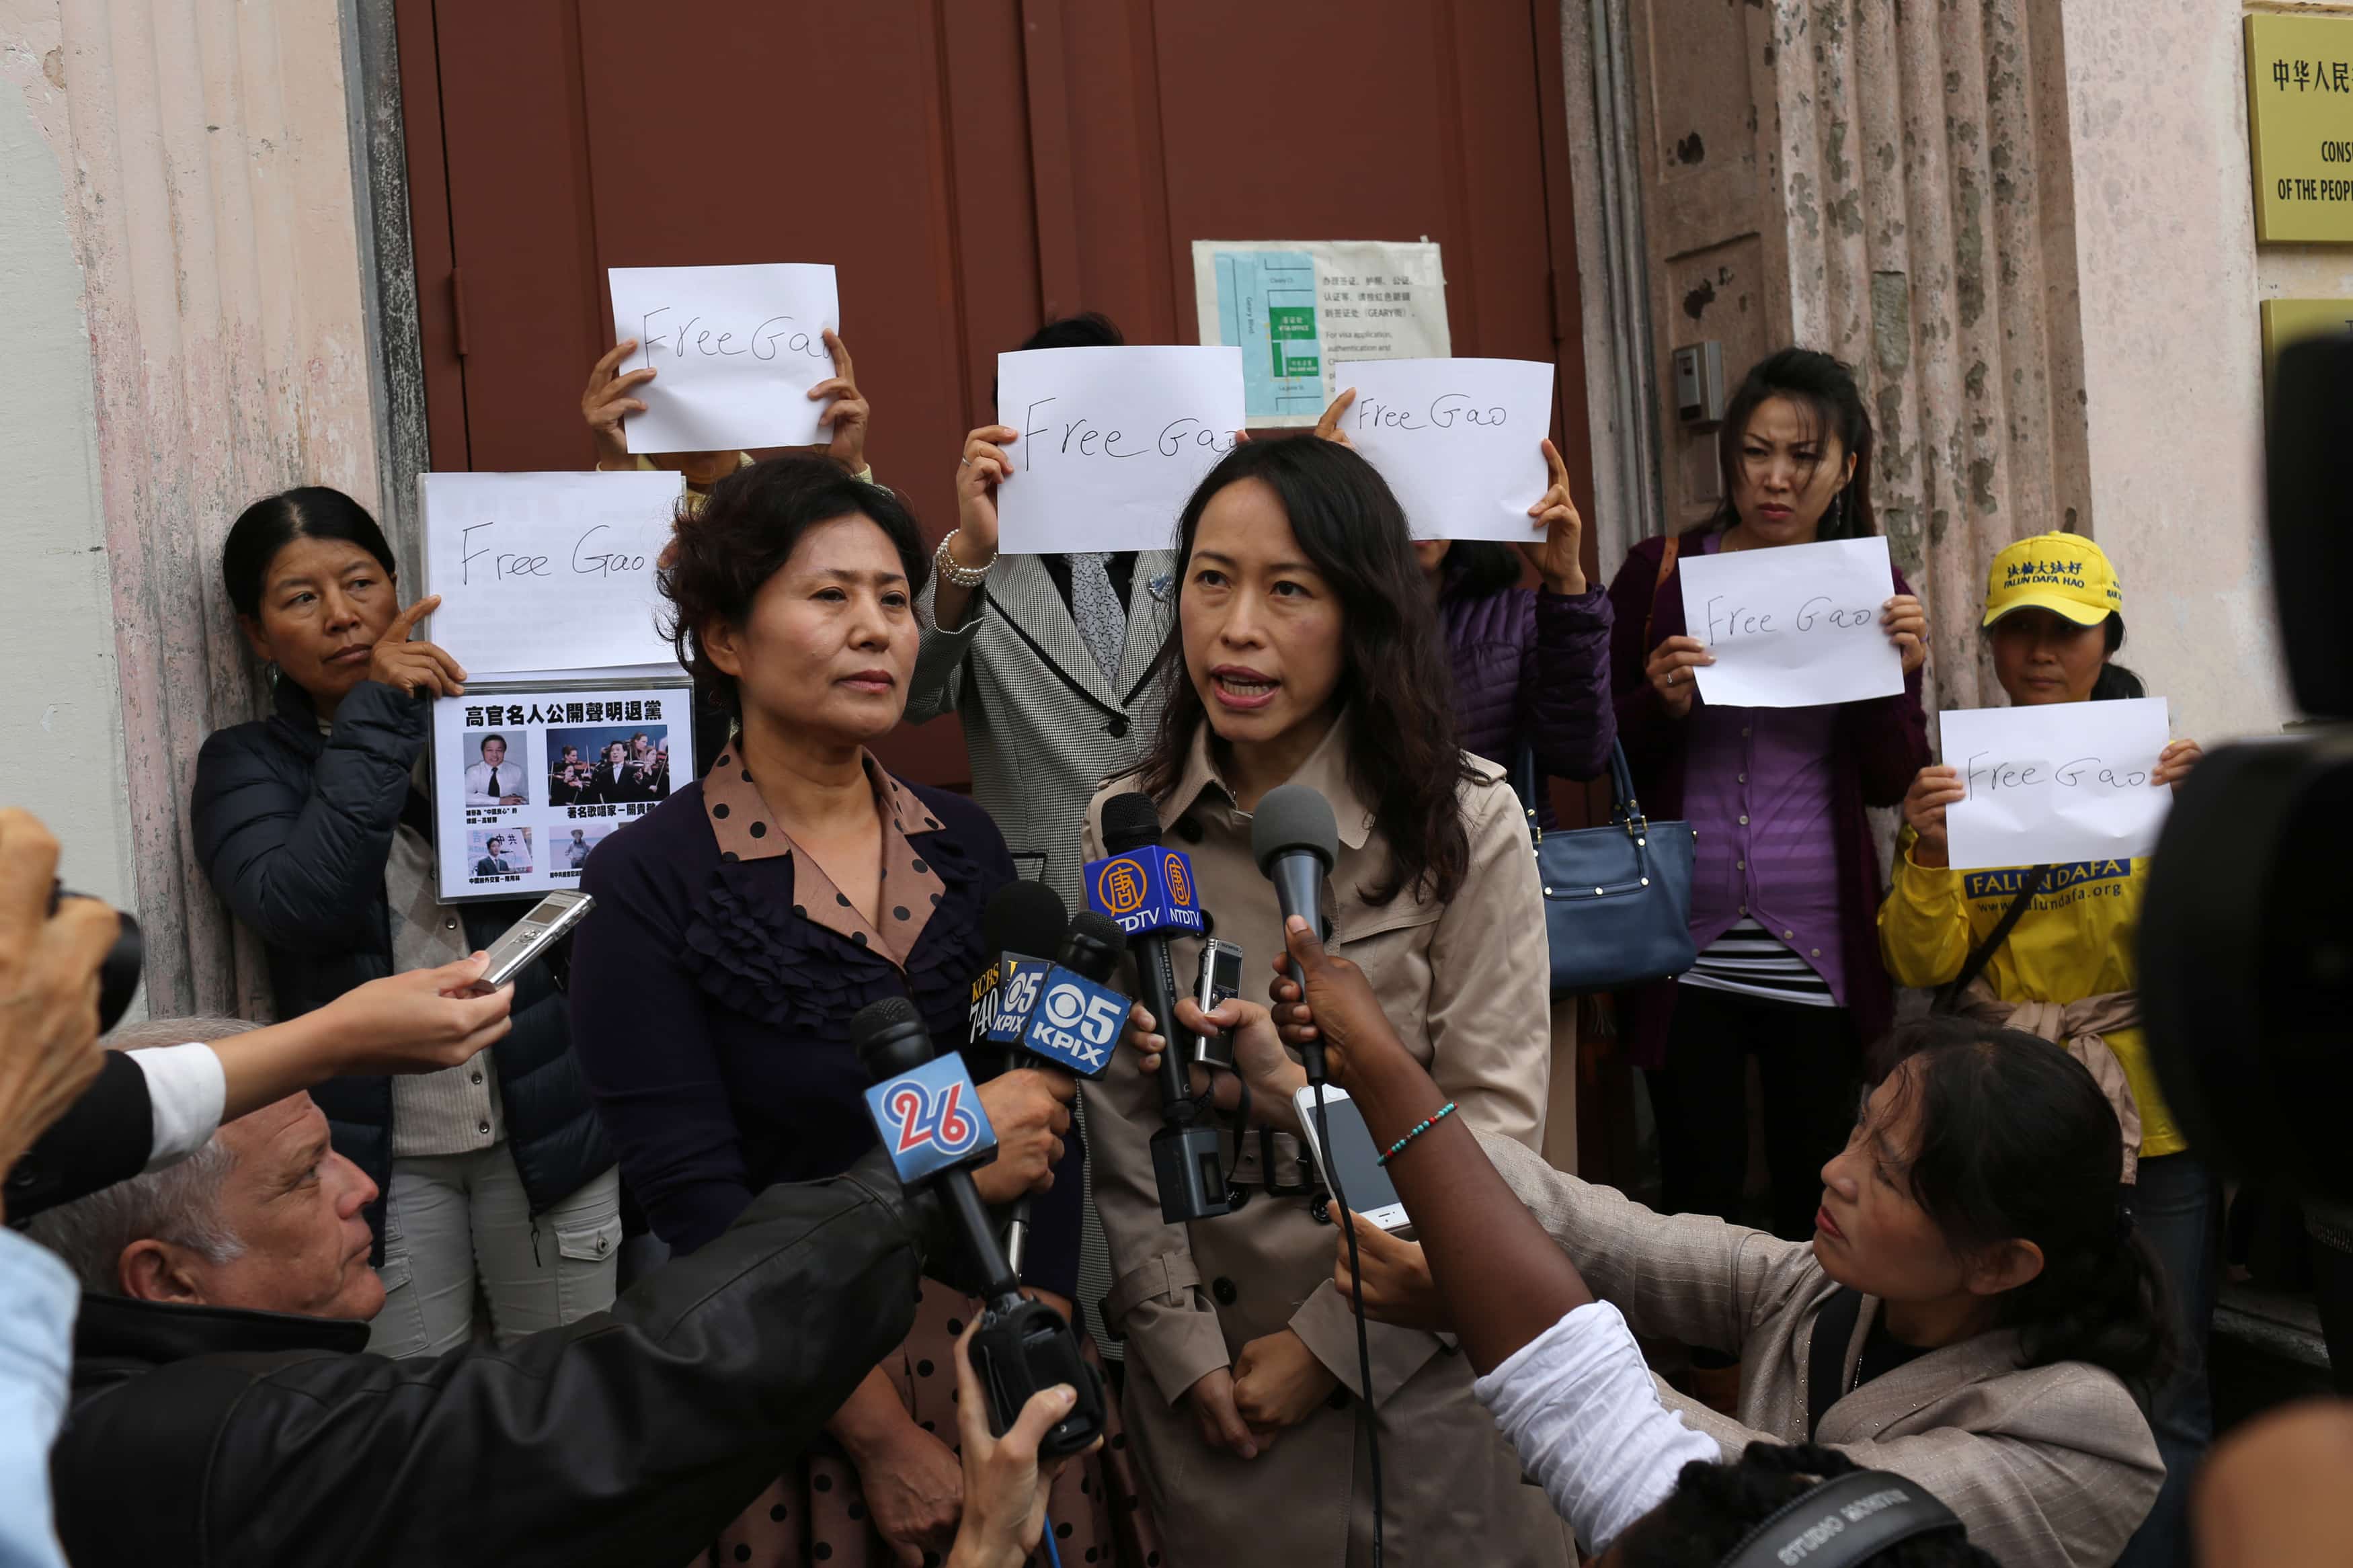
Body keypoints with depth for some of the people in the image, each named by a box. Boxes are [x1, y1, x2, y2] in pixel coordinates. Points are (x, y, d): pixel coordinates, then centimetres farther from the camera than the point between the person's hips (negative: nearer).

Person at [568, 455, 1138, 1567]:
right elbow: (695, 1203, -14)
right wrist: (883, 1437, -15)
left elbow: (1047, 1117, 0)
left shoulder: (966, 845, 1)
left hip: (1002, 1360, 4)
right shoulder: (650, 883, -12)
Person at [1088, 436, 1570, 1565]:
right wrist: (1182, 1344, -9)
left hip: (1417, 1355, -2)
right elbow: (1118, 1126, -1)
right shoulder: (1122, 826, -2)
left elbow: (1493, 1123, -12)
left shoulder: (1465, 824, -11)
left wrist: (1329, 1342, -14)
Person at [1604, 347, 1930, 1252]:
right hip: (1688, 945, -1)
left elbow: (1892, 784, 4)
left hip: (1819, 947, 1)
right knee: (1697, 1196, 1)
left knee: (1816, 1195, 10)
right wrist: (1662, 704, -16)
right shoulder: (1658, 574, 2)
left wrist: (1898, 676, -13)